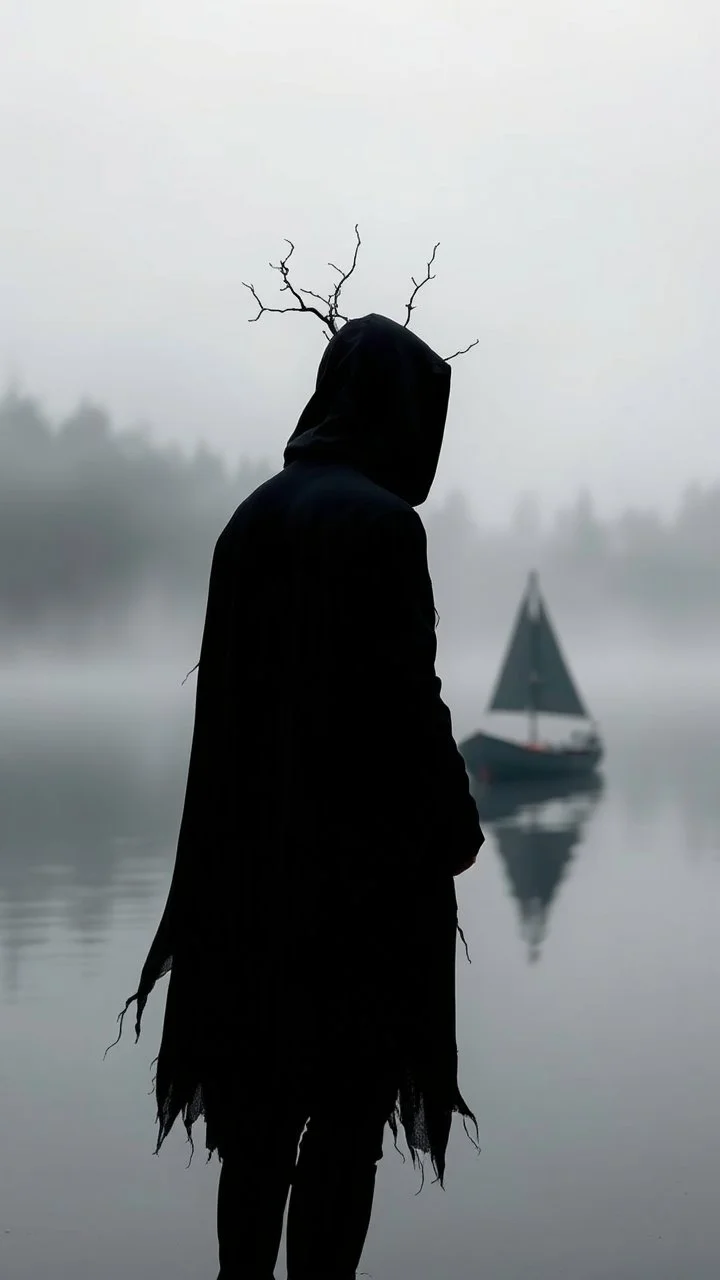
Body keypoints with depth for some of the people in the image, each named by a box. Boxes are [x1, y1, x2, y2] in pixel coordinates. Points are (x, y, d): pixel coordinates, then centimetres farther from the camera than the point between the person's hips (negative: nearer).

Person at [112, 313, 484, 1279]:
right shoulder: (381, 521, -16)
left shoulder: (256, 513, 8)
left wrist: (257, 823, 19)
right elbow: (408, 698, -18)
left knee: (262, 1095, 15)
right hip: (366, 851, -7)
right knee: (350, 1105, 3)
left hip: (257, 848, 7)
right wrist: (455, 826, -4)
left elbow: (230, 687, 12)